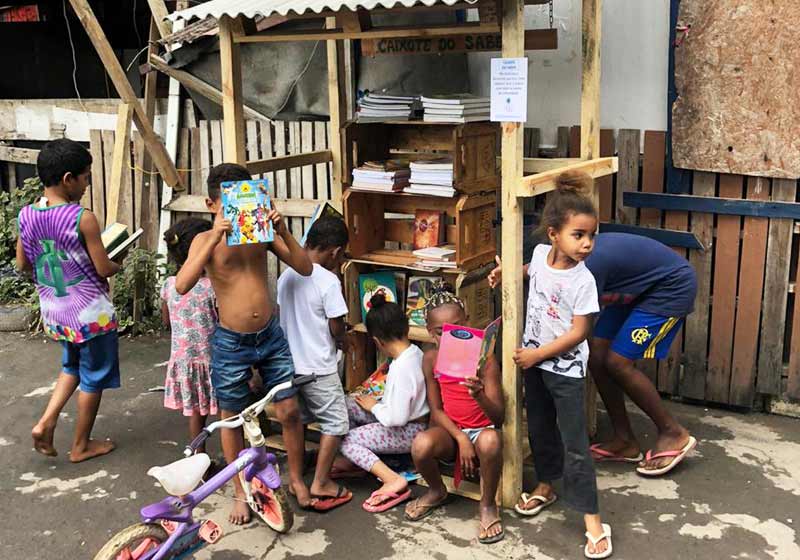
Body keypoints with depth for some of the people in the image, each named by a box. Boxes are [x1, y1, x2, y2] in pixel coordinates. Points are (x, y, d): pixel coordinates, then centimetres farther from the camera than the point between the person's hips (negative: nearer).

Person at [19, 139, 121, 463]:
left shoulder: (26, 215, -4)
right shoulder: (83, 218, -22)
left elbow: (22, 265, 7)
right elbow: (104, 269, -17)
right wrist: (118, 264, 5)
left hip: (54, 311, 6)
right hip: (90, 313, -6)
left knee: (72, 366, 29)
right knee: (94, 377, 13)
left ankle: (46, 423, 16)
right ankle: (81, 446, 25)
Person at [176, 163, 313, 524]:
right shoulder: (206, 239, -9)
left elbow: (305, 268, -8)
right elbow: (182, 285, -25)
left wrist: (283, 232, -22)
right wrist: (214, 239, -32)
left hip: (270, 336, 2)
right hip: (231, 344, -2)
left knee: (289, 412, 8)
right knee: (232, 420, 12)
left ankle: (296, 479, 30)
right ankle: (241, 492, 31)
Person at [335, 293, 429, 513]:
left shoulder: (400, 368, -31)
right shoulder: (415, 352, -3)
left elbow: (397, 418, -28)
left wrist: (374, 407, -11)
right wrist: (378, 403, 9)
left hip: (408, 431, -9)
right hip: (414, 416, 9)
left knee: (346, 439, -10)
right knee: (346, 406, 6)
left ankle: (393, 480, -15)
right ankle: (354, 460, 21)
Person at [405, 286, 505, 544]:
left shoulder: (483, 357, -17)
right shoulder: (431, 358, -6)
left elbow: (498, 418, -19)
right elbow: (436, 410, -1)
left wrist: (479, 395, -40)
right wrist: (460, 438, -17)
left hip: (482, 430, -2)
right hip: (449, 430, 3)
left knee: (491, 442, -40)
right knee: (421, 446, -32)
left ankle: (488, 505, -9)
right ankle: (437, 491, 6)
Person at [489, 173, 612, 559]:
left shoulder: (583, 280, -22)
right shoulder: (541, 253, -6)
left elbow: (578, 332, -19)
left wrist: (537, 354, -16)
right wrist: (507, 273, 3)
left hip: (566, 370, -5)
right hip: (534, 362, 6)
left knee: (575, 445, -2)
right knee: (540, 431, 21)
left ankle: (592, 520, 6)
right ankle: (545, 487, 43)